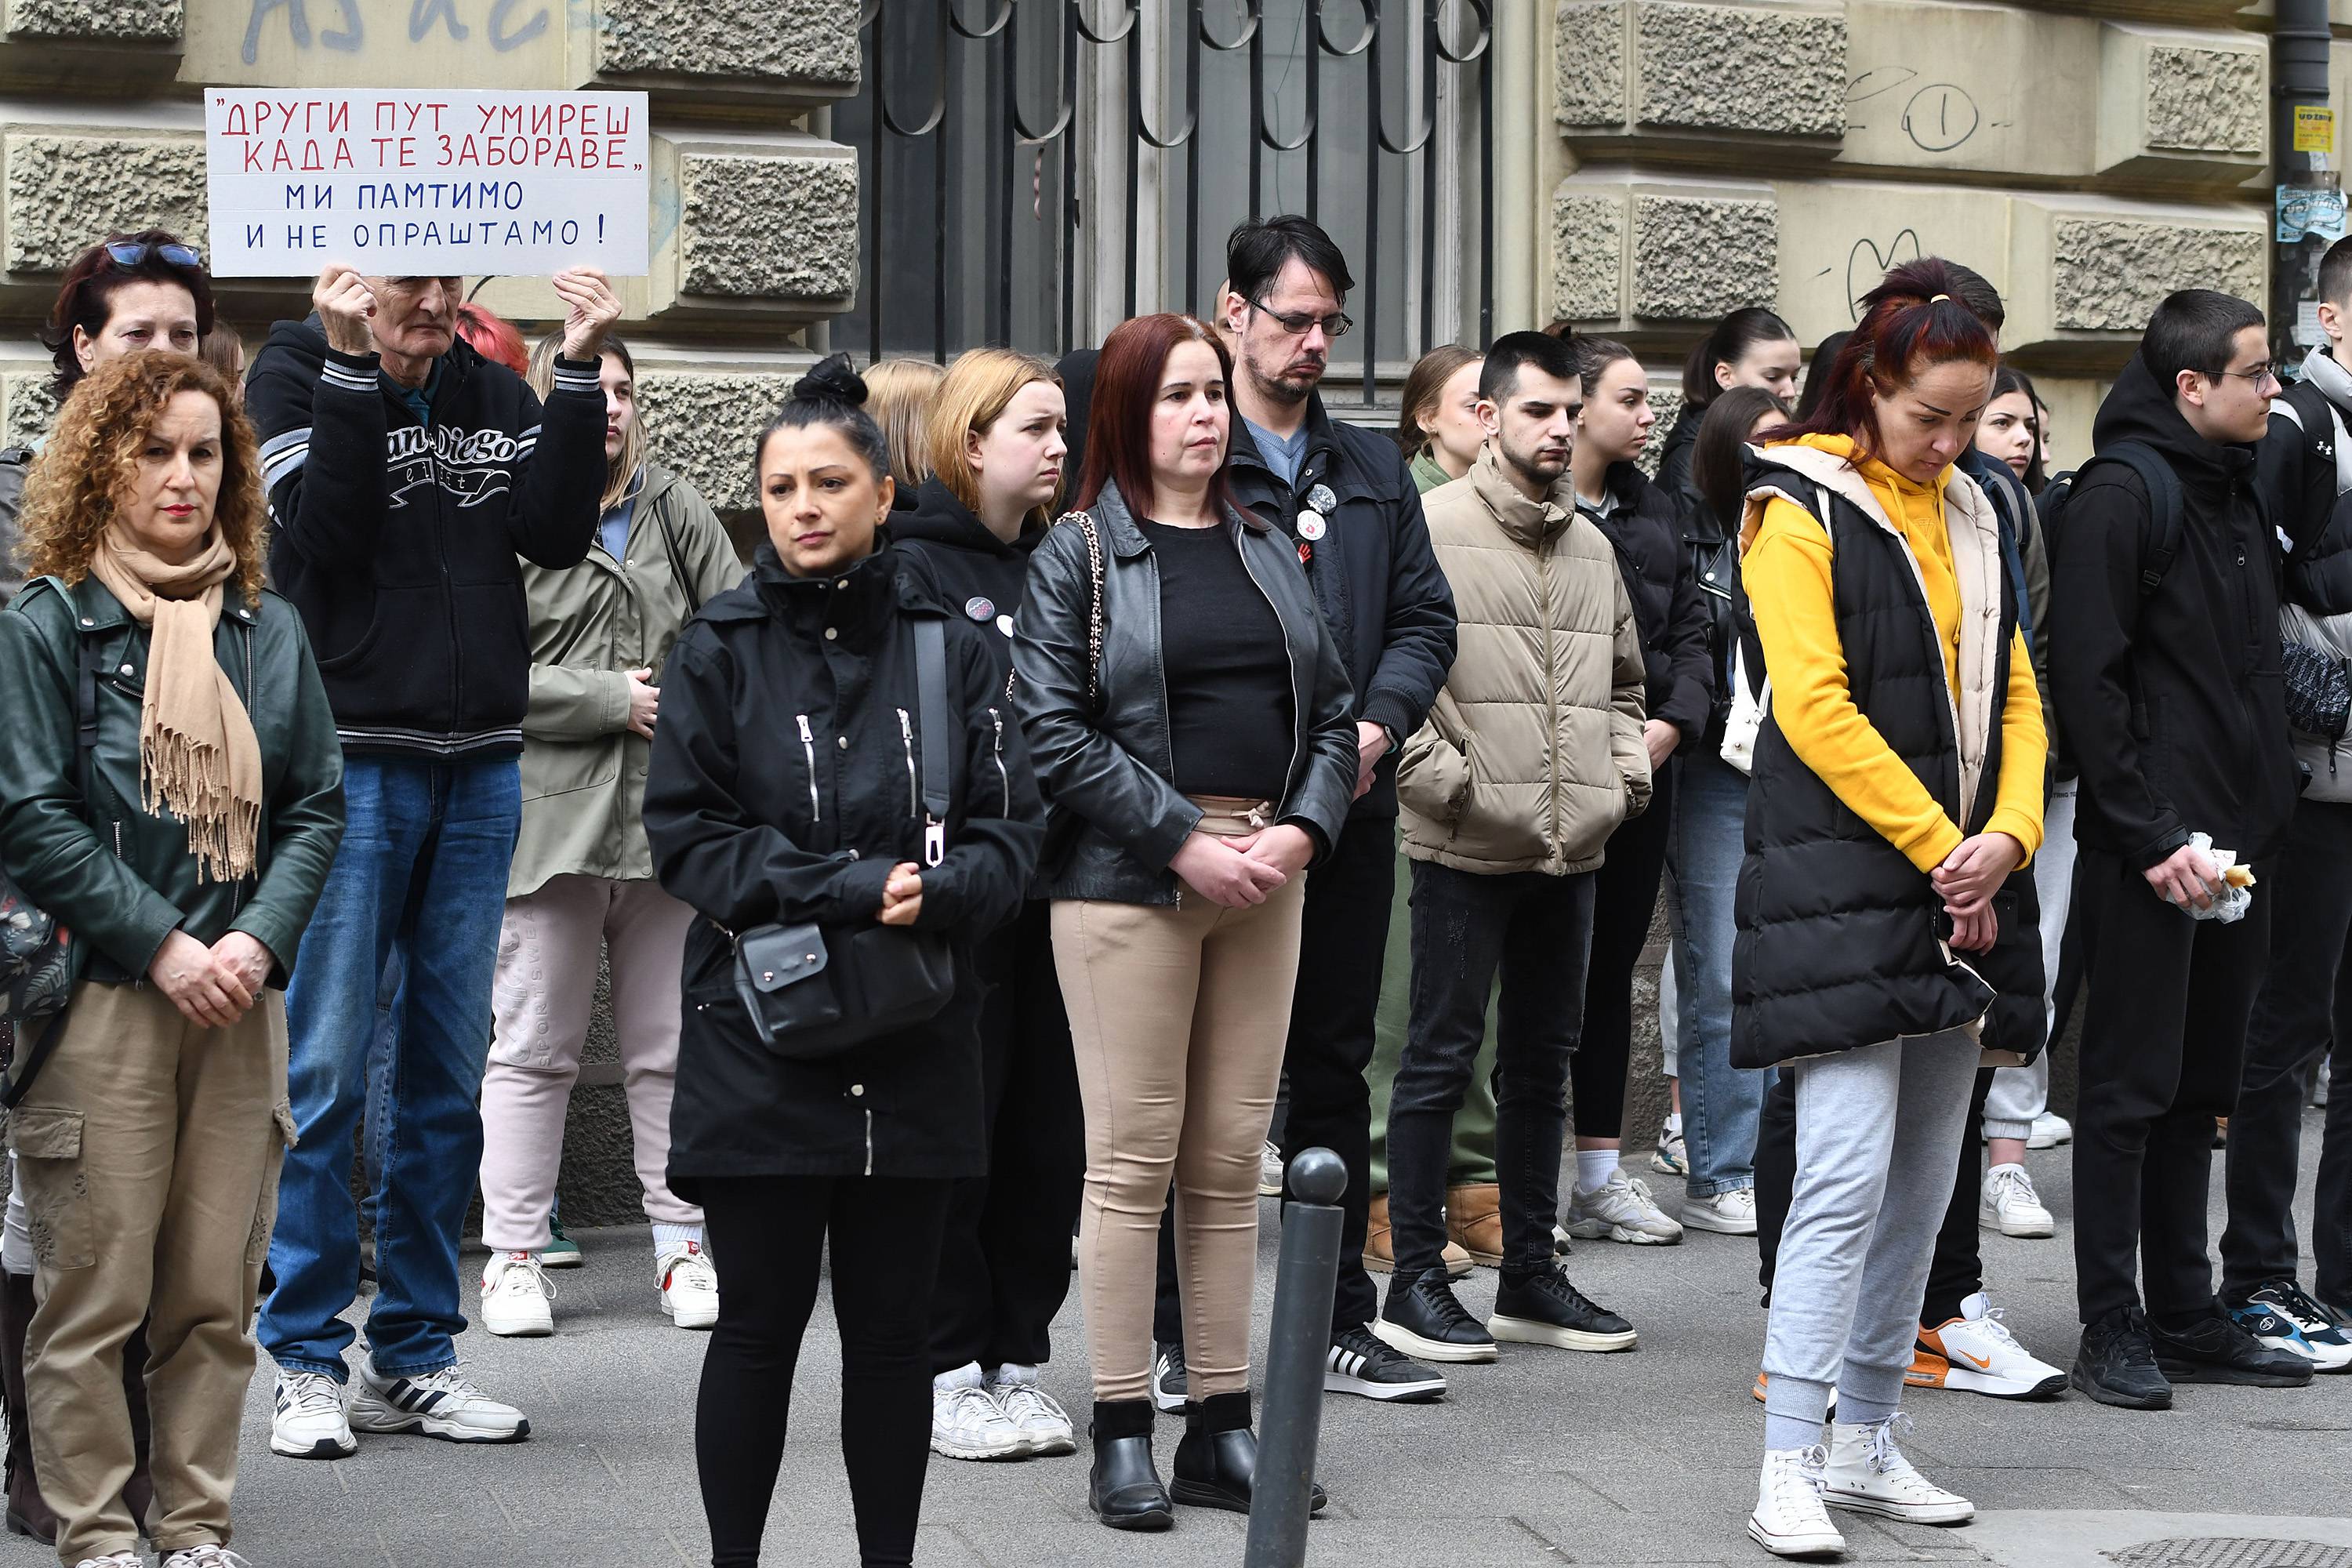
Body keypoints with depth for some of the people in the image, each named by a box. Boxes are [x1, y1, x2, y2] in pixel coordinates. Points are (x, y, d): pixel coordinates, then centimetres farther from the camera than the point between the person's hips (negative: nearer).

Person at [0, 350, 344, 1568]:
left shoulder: (268, 629, 12)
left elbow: (316, 804, 9)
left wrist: (259, 939, -6)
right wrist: (164, 948, -13)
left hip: (238, 997, 4)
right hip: (100, 998, -4)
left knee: (216, 1289, 6)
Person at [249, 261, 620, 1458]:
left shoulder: (493, 390, 11)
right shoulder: (295, 370, 0)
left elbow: (557, 534, -1)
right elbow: (327, 531, -14)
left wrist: (578, 371, -6)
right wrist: (354, 361, -19)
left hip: (481, 772, 4)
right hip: (349, 761, -4)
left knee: (448, 1074, 8)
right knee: (325, 1070, -5)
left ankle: (415, 1356, 16)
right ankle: (308, 1362, 4)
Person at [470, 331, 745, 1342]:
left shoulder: (677, 512, 12)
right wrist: (616, 701, -11)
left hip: (671, 815, 3)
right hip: (553, 817, -3)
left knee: (673, 1046, 9)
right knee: (534, 1047, 2)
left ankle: (683, 1245, 16)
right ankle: (513, 1253, 10)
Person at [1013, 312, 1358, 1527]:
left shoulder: (1266, 549, 15)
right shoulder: (1078, 553, 0)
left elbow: (1332, 709, 13)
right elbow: (1056, 732, -9)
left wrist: (1301, 831, -5)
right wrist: (1187, 843, -15)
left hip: (1266, 880, 5)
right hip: (1130, 882, -5)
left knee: (1231, 1162, 7)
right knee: (1133, 1161, -3)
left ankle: (1223, 1427, 13)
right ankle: (1120, 1438, 3)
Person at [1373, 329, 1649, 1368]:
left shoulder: (1591, 543, 14)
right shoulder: (1431, 529, -7)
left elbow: (1624, 679, 25)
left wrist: (1623, 774, 11)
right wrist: (1448, 781, -15)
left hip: (1571, 849, 7)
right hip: (1467, 850, -7)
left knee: (1543, 1059, 13)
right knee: (1441, 1057, -2)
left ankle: (1530, 1275, 22)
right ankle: (1415, 1280, 6)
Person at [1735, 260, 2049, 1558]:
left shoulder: (1970, 518, 17)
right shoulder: (1800, 510, -4)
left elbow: (2012, 695, 15)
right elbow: (1814, 707, -13)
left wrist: (2006, 838, -4)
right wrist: (1941, 852, -14)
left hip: (1963, 886, 7)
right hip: (1843, 885, -7)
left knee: (1922, 1184, 9)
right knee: (1847, 1172, -13)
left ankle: (1864, 1446, 18)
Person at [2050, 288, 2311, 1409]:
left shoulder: (2238, 492, 15)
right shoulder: (2120, 495, -11)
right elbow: (2085, 676, -16)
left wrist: (2262, 813, 12)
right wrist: (2152, 835, -18)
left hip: (2233, 847, 8)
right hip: (2146, 858, -8)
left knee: (2199, 1091, 13)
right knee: (2132, 1087, -2)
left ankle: (2186, 1316, 21)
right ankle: (2113, 1328, 5)